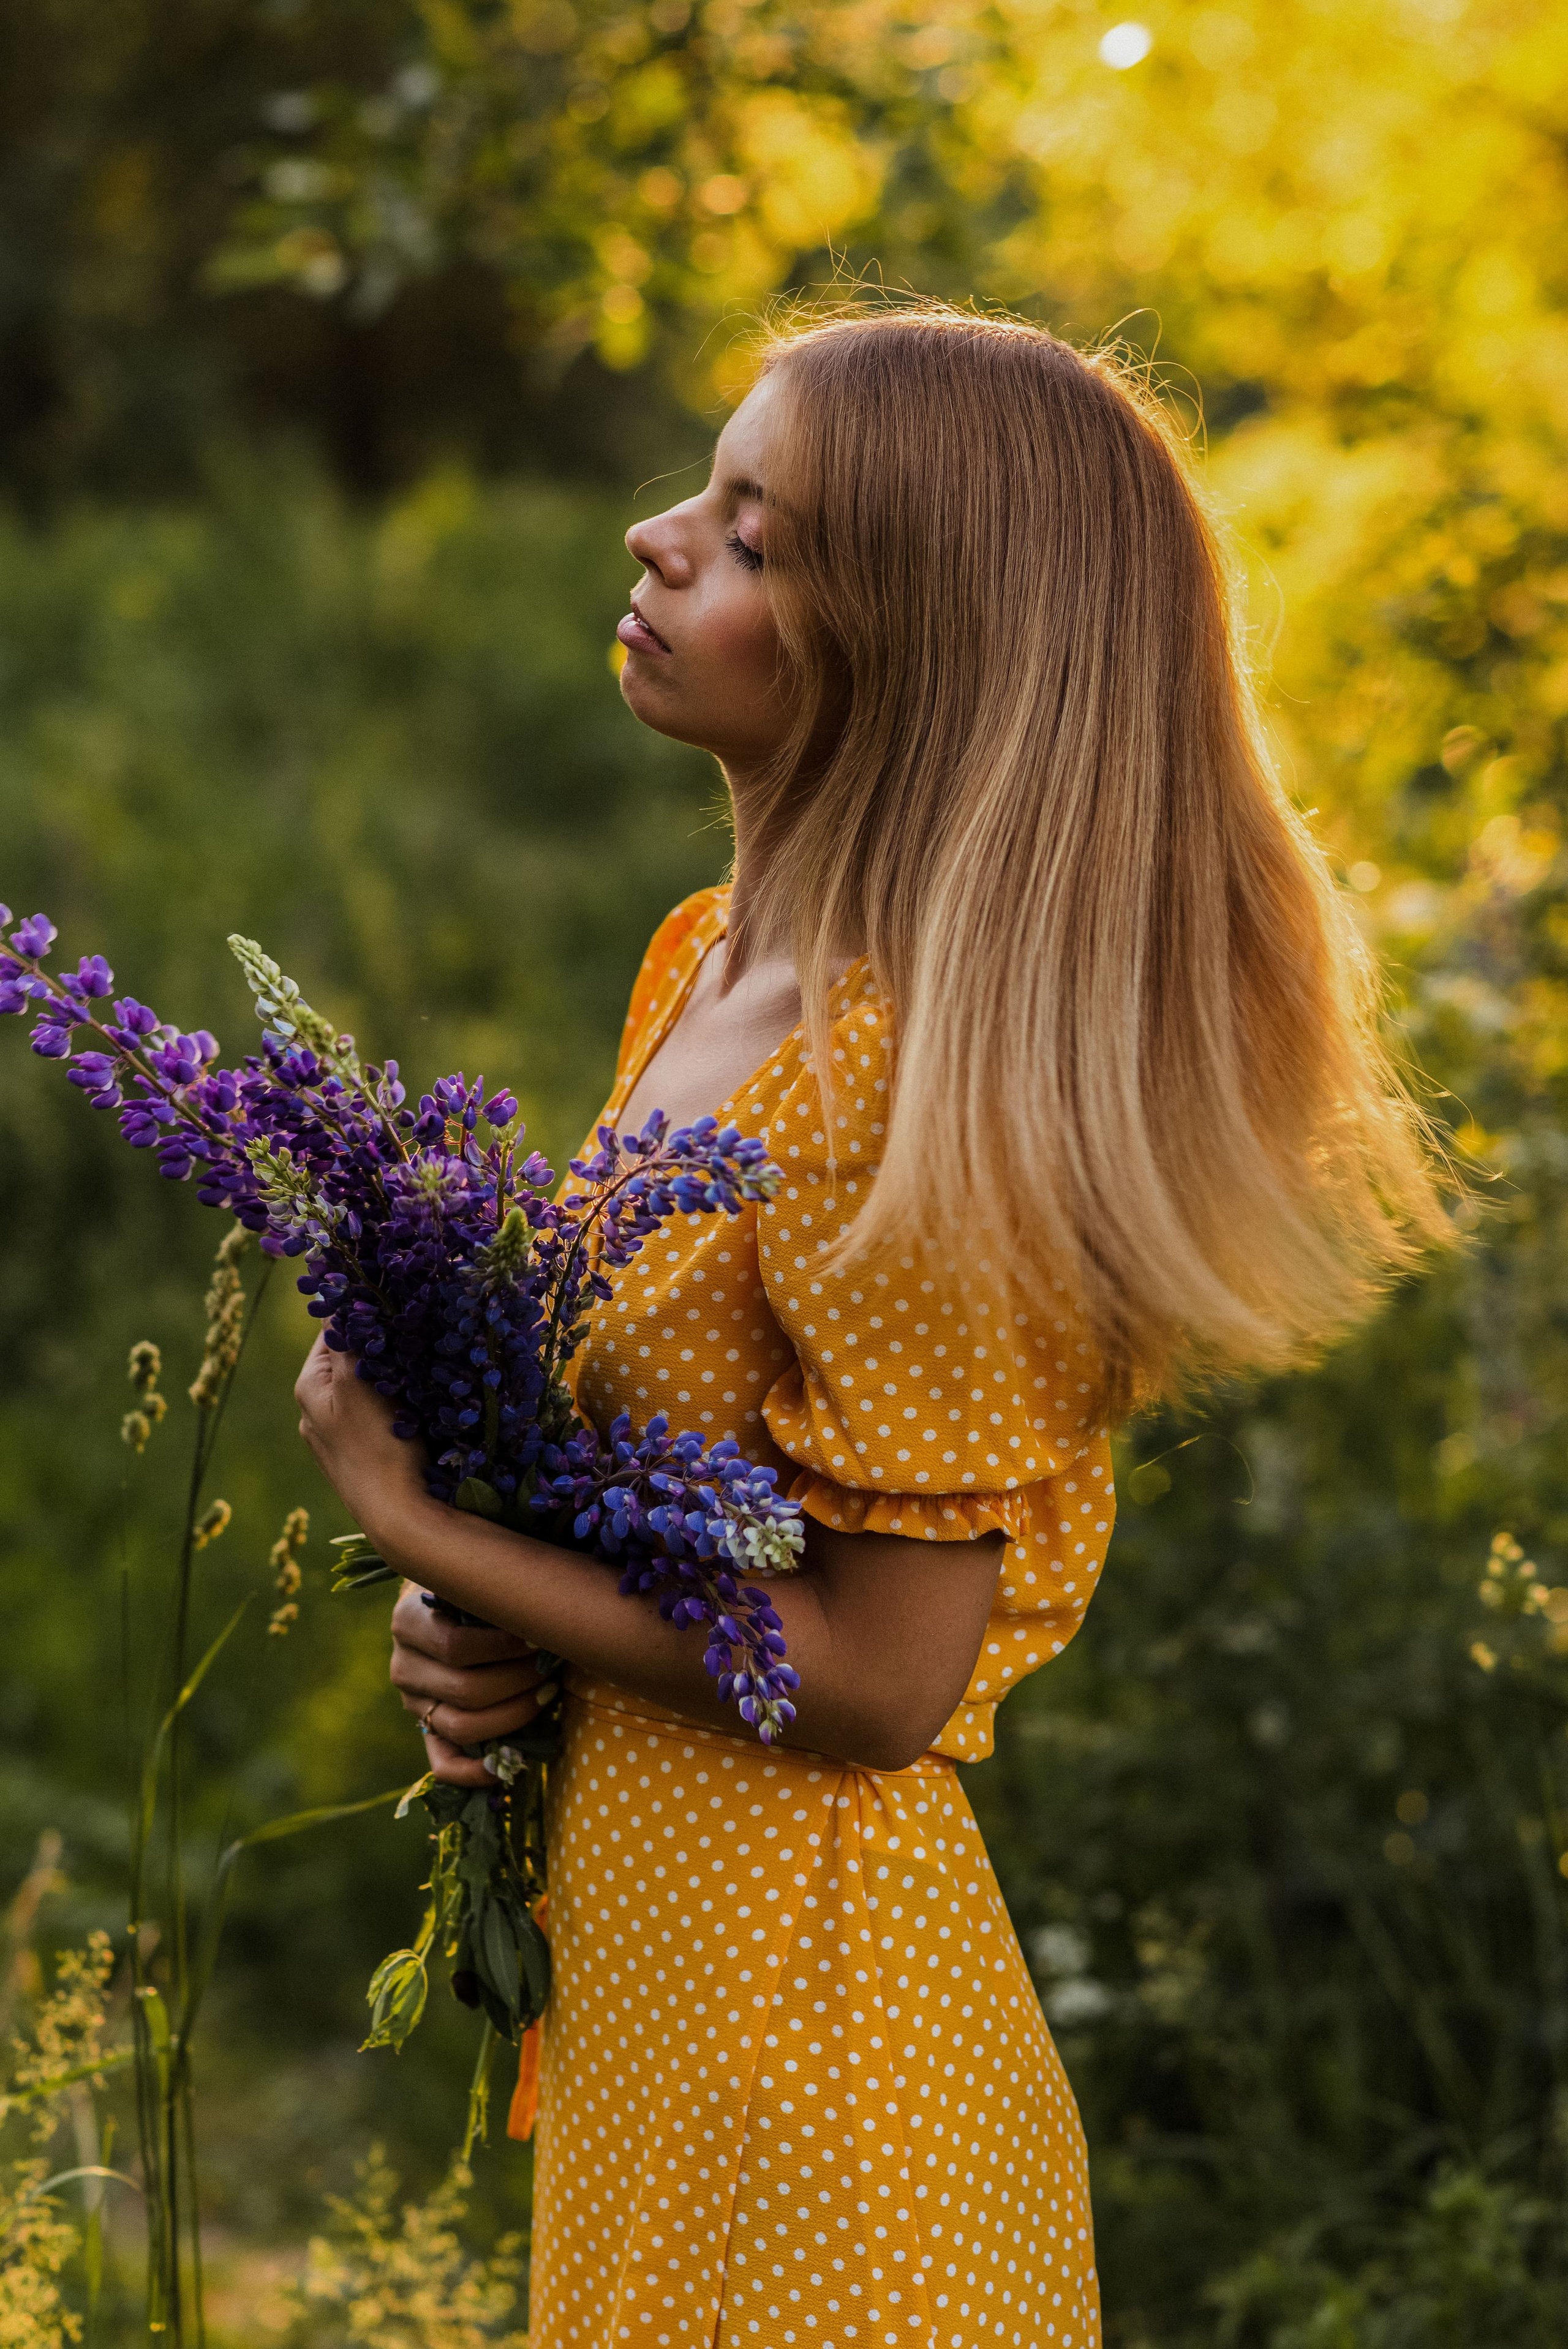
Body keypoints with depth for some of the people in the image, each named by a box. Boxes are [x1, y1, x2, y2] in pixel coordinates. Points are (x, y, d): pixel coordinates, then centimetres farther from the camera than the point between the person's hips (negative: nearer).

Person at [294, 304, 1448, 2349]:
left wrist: (421, 1521, -15)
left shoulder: (921, 1086, -23)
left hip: (786, 1956, -8)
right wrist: (476, 1623, -2)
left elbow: (881, 1683, -21)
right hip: (628, 1912, 8)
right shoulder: (710, 962, 3)